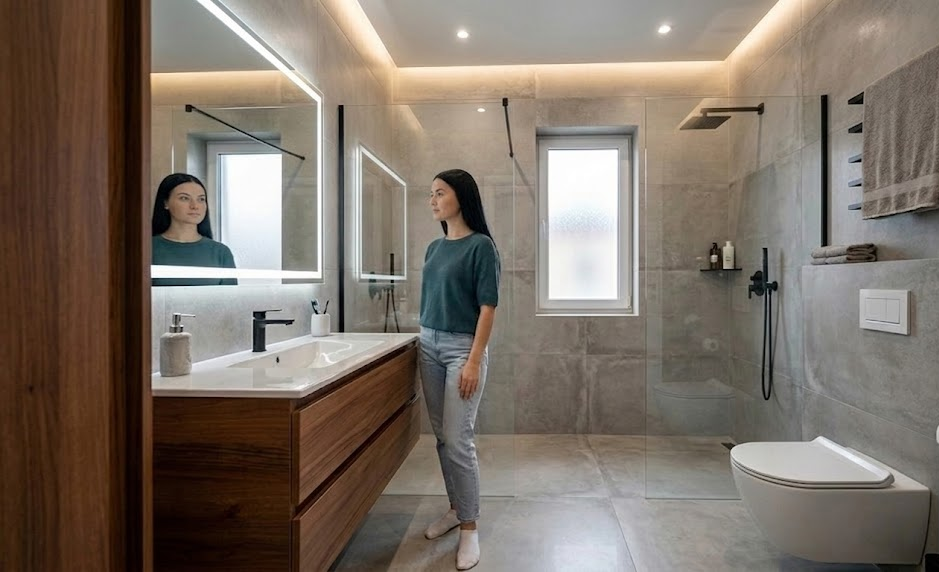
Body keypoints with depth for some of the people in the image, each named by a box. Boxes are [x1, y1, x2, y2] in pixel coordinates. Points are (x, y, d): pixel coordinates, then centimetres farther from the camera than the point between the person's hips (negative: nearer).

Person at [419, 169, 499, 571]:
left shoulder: (480, 245, -10)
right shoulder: (434, 248, 11)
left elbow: (488, 306, -14)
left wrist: (474, 361, -18)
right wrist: (425, 342, 13)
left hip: (463, 348, -7)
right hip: (429, 346, 7)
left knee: (458, 441, -5)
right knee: (441, 437, 13)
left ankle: (469, 527, 12)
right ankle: (457, 508, 30)